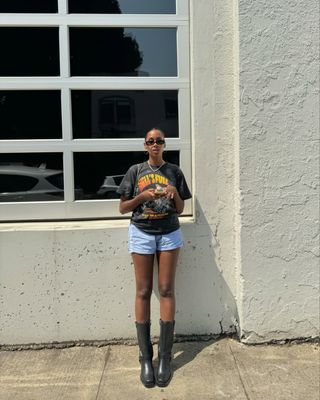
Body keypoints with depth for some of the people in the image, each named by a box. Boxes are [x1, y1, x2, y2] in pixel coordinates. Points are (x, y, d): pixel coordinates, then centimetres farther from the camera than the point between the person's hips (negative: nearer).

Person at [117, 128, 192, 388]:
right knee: (143, 292, 0)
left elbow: (180, 210, 7)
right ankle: (145, 358, 7)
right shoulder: (135, 171, 5)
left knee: (166, 290, -1)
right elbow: (123, 208, 4)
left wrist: (175, 193, -12)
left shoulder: (174, 171, 6)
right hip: (141, 233, 0)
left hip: (169, 233, 1)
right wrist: (143, 195, -12)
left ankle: (165, 357, 6)